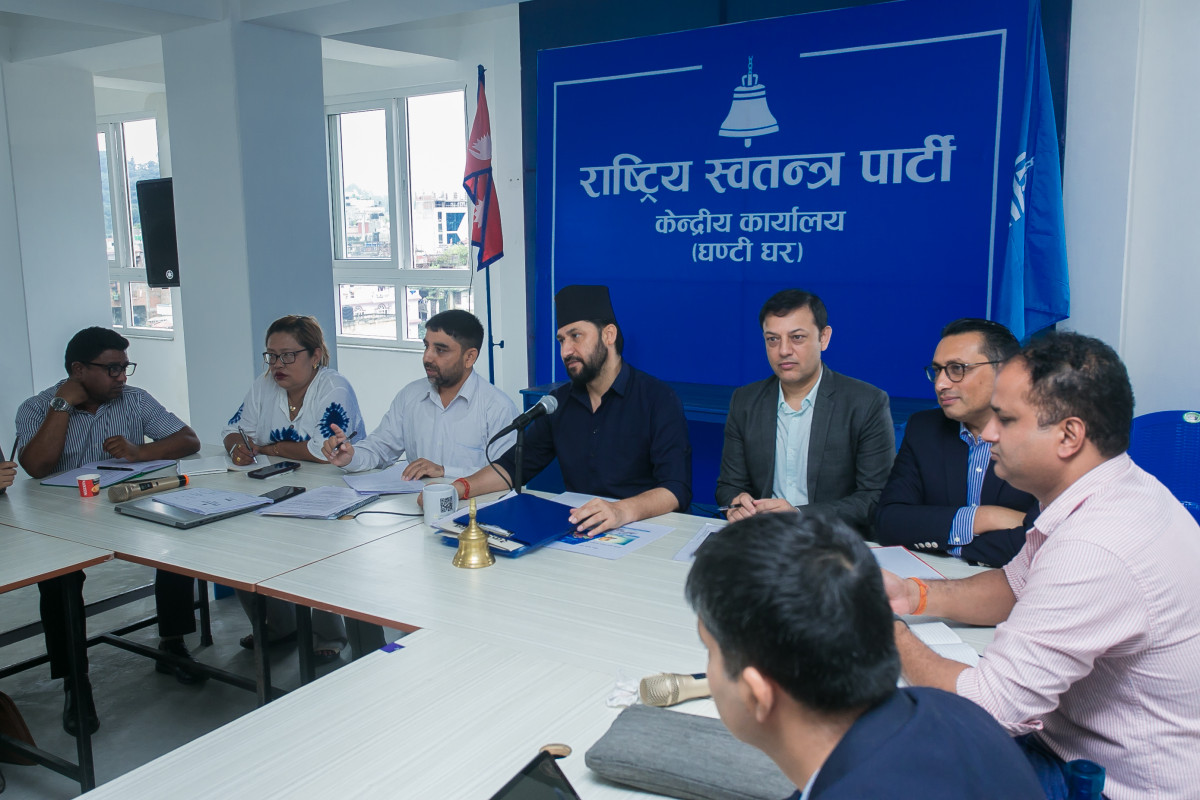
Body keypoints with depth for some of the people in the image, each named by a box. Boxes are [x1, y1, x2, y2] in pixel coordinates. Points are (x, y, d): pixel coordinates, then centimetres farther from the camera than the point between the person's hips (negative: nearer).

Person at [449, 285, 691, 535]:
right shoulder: (559, 402, 12)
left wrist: (622, 511, -37)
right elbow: (514, 466, 16)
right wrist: (460, 488, -3)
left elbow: (677, 489, -17)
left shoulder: (658, 399, -7)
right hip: (573, 532, 5)